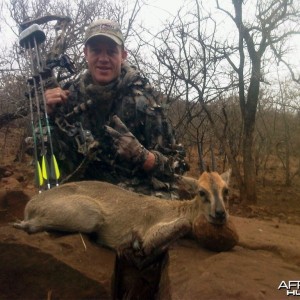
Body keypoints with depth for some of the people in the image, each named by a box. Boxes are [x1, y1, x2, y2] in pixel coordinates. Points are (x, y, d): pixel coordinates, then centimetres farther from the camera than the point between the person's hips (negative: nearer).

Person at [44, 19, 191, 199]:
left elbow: (175, 163, -8)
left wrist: (140, 154, -26)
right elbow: (62, 158, 2)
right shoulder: (70, 94, 0)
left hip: (142, 193, -2)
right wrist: (51, 115, -12)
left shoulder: (144, 96, -10)